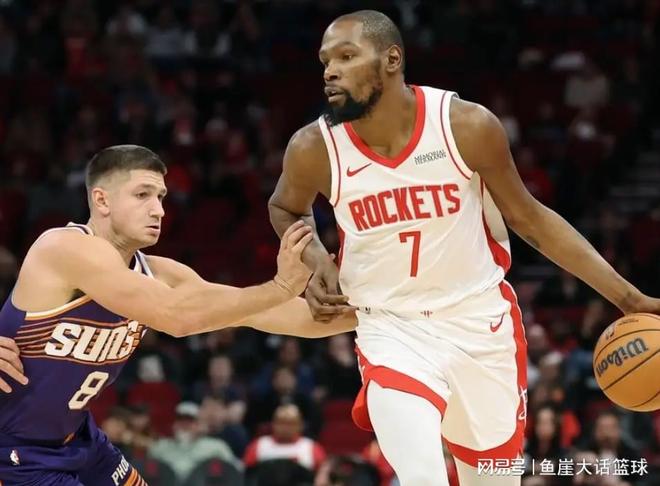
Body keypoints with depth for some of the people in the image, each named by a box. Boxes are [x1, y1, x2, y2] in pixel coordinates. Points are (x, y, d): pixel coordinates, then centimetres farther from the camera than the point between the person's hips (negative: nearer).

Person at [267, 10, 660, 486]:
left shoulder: (467, 125, -15)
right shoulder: (315, 149, -12)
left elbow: (530, 218, -1)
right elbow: (286, 208, 13)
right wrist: (315, 262, -7)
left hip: (481, 325, 1)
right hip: (393, 333, -1)